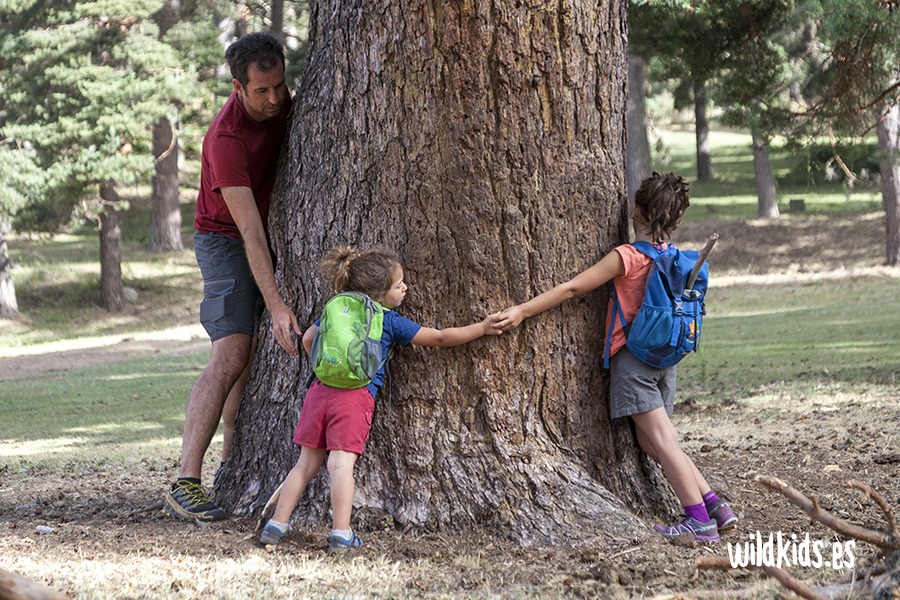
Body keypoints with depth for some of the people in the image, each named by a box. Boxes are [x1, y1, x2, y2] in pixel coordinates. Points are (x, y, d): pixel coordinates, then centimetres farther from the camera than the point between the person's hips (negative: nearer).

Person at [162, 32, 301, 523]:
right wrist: (276, 306, -40)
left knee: (256, 355, 3)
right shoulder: (227, 138, -31)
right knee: (232, 354, -21)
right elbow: (250, 232, -35)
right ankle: (185, 485, -28)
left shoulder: (280, 102, -8)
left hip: (272, 233, 8)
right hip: (225, 242, -8)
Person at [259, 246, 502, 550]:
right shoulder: (392, 323, 5)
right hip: (356, 397, -5)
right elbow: (441, 337, 11)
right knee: (341, 464, -11)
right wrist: (482, 328, 20)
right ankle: (341, 534, -15)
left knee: (307, 463, 9)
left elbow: (308, 339, 29)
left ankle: (276, 525, 7)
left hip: (320, 389, 5)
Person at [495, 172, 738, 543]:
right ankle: (715, 505, 8)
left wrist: (522, 311, -10)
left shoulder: (627, 257, -14)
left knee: (662, 441, -5)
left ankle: (699, 520, -7)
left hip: (633, 358, -7)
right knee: (651, 442, 12)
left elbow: (572, 288, -13)